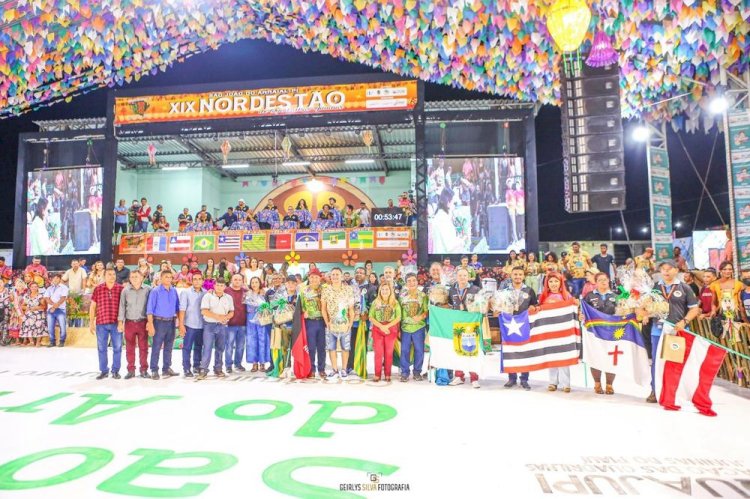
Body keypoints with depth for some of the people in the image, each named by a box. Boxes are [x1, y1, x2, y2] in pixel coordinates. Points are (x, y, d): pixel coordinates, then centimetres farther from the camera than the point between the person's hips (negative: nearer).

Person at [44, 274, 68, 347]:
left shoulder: (64, 287, 6)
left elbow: (62, 298, -6)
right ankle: (52, 342, 12)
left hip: (60, 309, -4)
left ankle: (62, 342, 2)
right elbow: (46, 298, 4)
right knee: (50, 327, 2)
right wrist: (54, 304, -13)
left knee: (62, 326, -8)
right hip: (50, 309, 4)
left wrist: (55, 306, -14)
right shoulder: (49, 288, 19)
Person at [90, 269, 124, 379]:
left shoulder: (121, 289, 0)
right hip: (101, 323, 1)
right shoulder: (98, 289, 2)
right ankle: (103, 371, 21)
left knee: (117, 348, 5)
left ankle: (115, 371, 17)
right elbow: (93, 306, 7)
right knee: (101, 348, 9)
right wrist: (91, 322, 4)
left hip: (116, 323, -1)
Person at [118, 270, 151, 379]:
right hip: (129, 323, 1)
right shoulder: (125, 290, 0)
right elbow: (122, 306, 3)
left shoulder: (147, 290, -5)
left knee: (143, 347, 5)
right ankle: (131, 370, 18)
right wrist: (120, 322, 0)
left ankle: (144, 370, 15)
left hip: (143, 322, -1)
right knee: (130, 348, 8)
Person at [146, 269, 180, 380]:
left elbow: (177, 307, 12)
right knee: (156, 347, -1)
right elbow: (150, 309, -9)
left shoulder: (174, 291, 6)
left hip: (171, 322, 5)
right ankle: (154, 370, 8)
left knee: (169, 347, 11)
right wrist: (151, 324, -15)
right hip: (159, 322, -5)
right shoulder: (155, 291, -7)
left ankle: (166, 368, 21)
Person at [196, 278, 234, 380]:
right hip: (209, 325, -3)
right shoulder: (208, 296, -3)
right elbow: (204, 311, -12)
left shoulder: (228, 298, 8)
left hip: (222, 326, 3)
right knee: (207, 348, -6)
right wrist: (217, 316, -19)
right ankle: (203, 370, -1)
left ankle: (218, 369, 17)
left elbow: (231, 312, 8)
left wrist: (226, 317, -13)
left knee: (220, 348, 8)